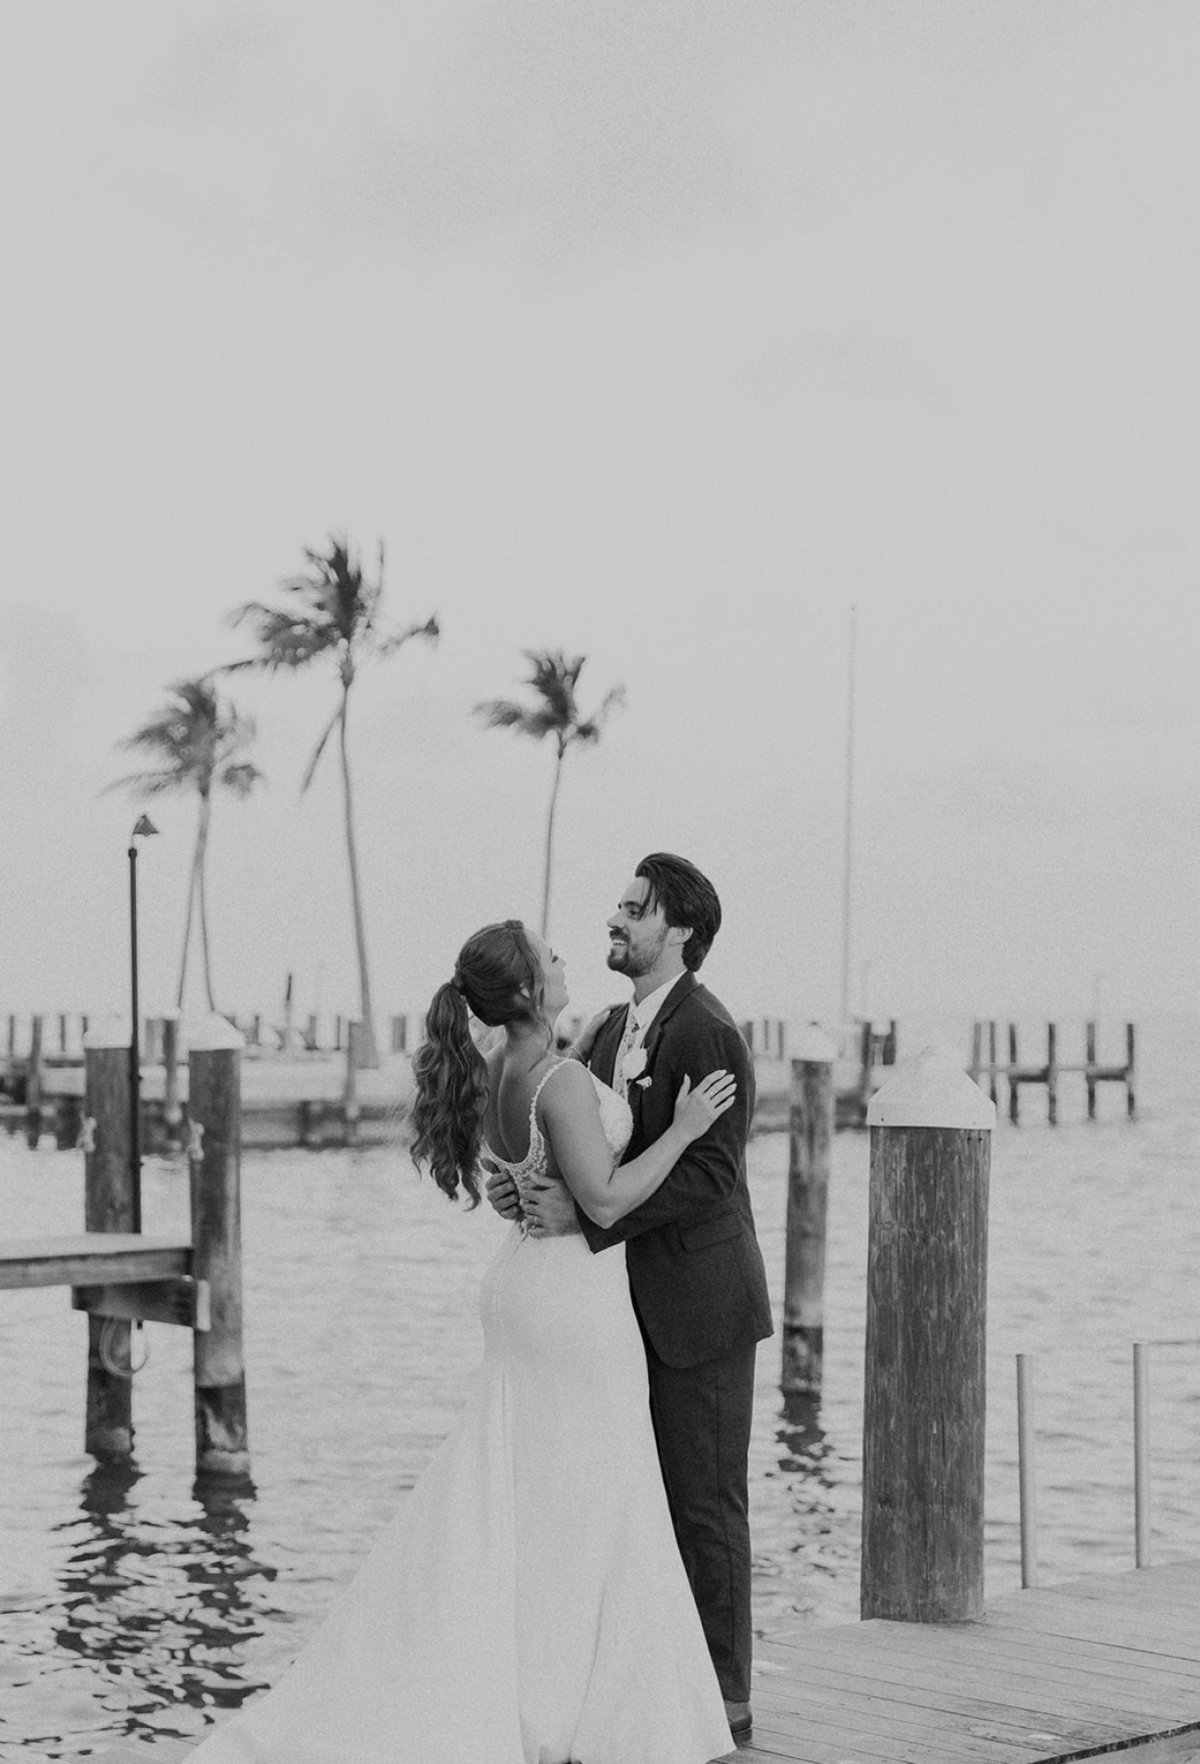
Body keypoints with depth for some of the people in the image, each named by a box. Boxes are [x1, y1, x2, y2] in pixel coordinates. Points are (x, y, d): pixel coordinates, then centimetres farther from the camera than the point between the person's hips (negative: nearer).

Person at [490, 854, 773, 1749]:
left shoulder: (706, 1035, -16)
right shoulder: (609, 1030, 11)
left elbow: (707, 1174, -23)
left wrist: (586, 1212, -26)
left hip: (699, 1305, -8)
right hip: (634, 1302, 8)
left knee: (706, 1502, 0)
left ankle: (725, 1701, 10)